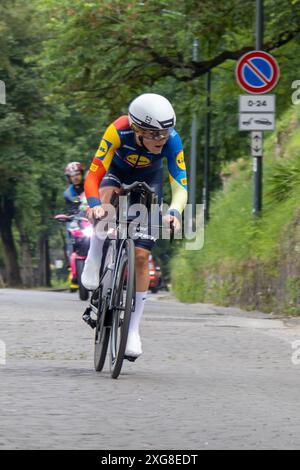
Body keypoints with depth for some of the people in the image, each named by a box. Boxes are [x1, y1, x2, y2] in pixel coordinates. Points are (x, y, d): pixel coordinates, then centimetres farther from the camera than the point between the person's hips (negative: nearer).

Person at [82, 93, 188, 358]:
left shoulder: (171, 141, -35)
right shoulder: (118, 131, -39)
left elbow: (181, 186, -34)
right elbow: (93, 177, -39)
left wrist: (175, 213, -54)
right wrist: (95, 205, -58)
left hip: (149, 178, 1)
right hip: (119, 171, 0)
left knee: (141, 255, -8)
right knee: (107, 193, -38)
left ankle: (134, 330, 1)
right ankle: (93, 262, -16)